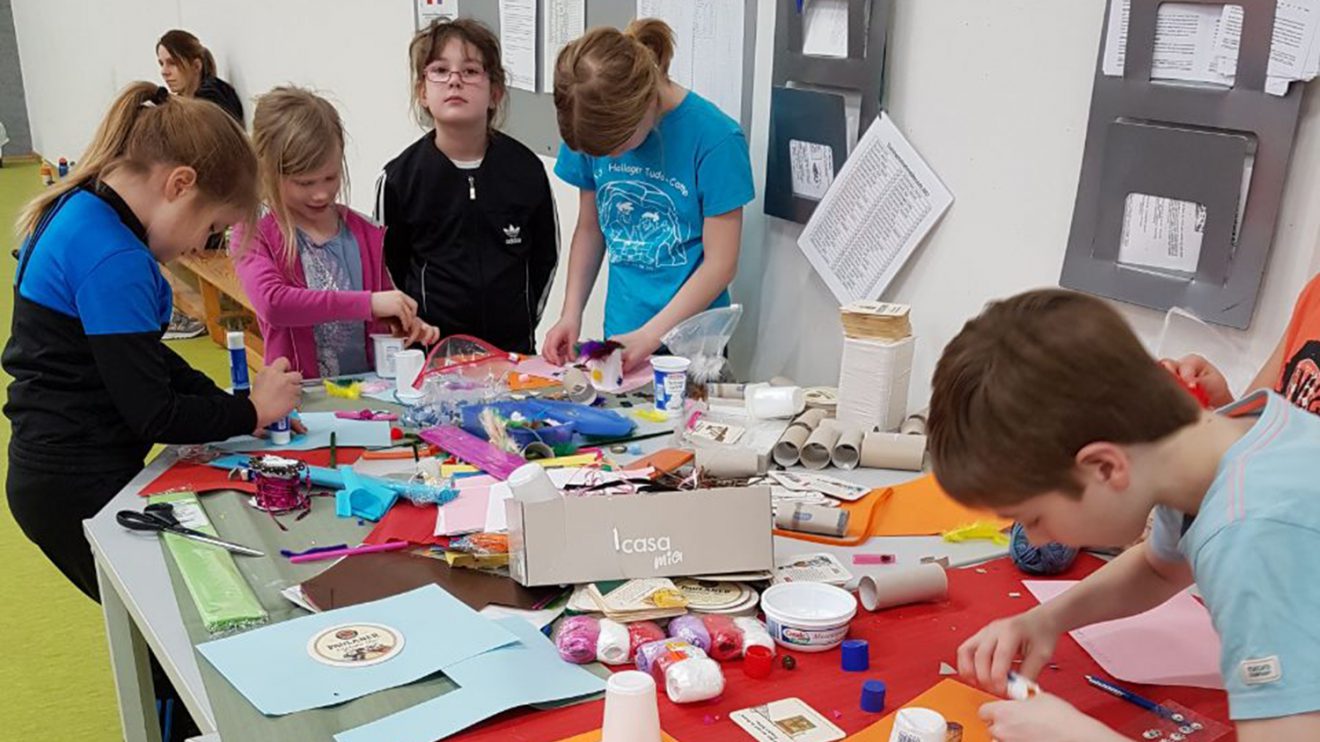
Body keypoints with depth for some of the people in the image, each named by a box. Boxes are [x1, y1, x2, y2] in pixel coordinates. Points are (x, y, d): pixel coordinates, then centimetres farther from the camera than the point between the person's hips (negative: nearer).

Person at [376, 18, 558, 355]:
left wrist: (523, 320, 7)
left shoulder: (525, 169, -3)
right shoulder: (399, 177, -5)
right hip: (432, 351, -1)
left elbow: (546, 255, 9)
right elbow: (386, 268, 5)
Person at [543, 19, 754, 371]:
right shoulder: (595, 129, -4)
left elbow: (720, 263, -15)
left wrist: (647, 338, -19)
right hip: (619, 335, 4)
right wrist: (571, 315, -2)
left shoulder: (714, 138, -18)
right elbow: (590, 228, 8)